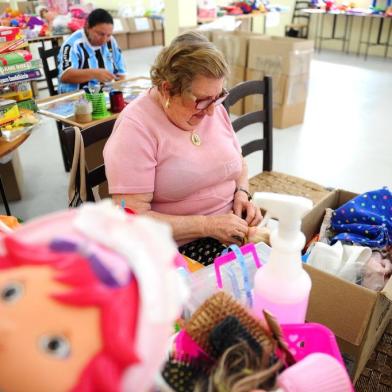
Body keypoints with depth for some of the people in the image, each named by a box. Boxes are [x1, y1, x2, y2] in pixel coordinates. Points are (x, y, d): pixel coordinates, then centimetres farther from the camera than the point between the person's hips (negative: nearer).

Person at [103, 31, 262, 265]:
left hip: (230, 226, 6)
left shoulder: (213, 108, 4)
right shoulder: (135, 129, -17)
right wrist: (207, 225, -22)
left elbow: (238, 162, 19)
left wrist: (242, 194, -2)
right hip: (180, 248, -5)